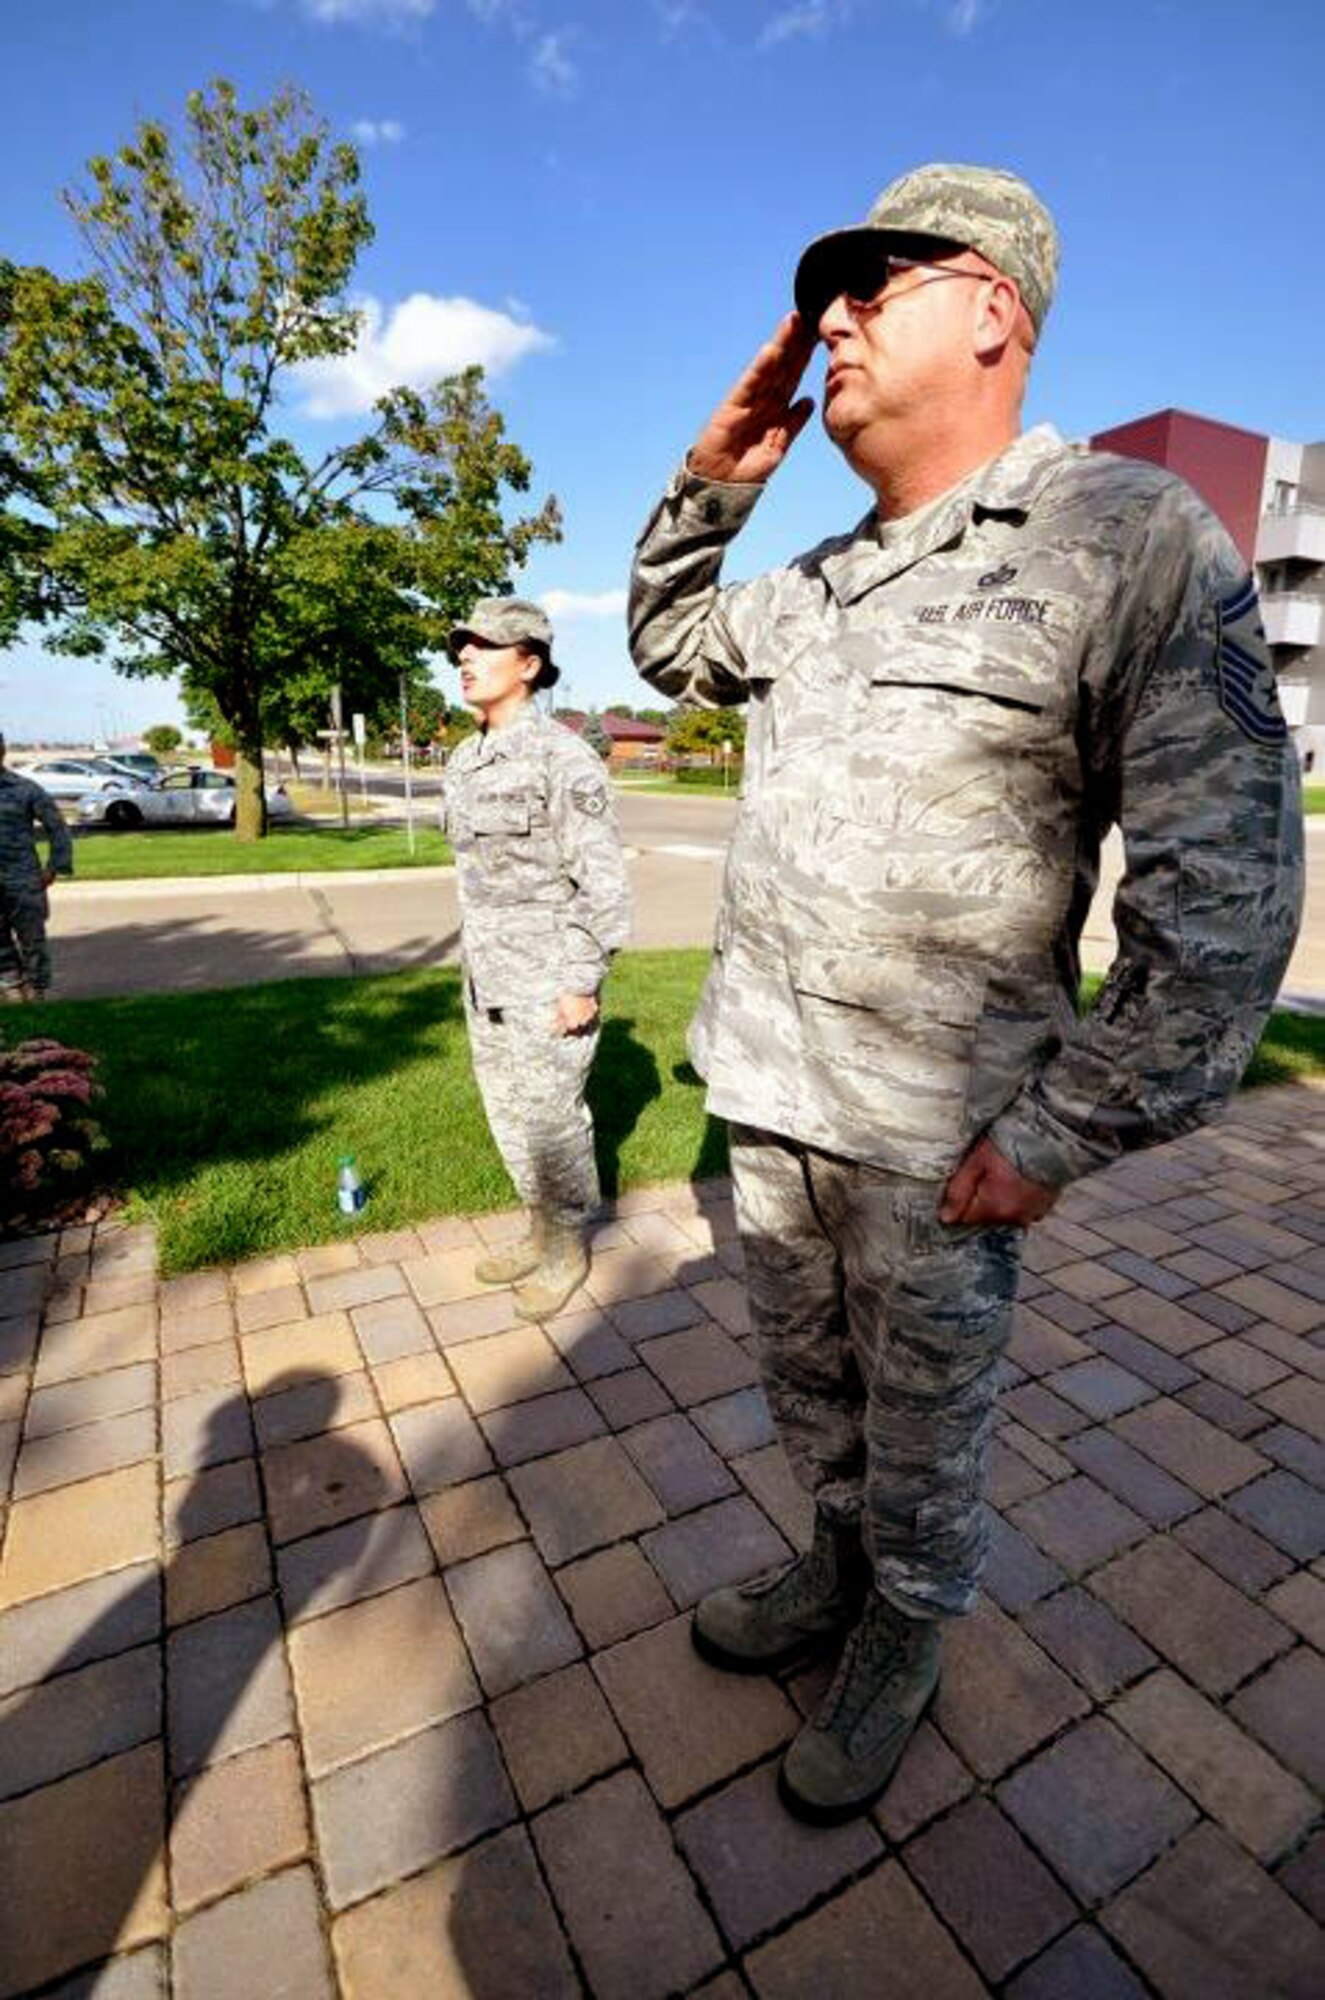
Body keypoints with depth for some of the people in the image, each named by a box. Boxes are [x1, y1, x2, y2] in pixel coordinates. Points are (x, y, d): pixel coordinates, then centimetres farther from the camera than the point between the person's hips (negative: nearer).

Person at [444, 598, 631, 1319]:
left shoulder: (562, 758, -15)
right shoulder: (468, 762, 10)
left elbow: (603, 882, -16)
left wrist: (583, 986, -18)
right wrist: (474, 964, 18)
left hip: (548, 981, -8)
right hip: (488, 978, 8)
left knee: (550, 1119, 4)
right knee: (509, 1113, 17)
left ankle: (568, 1249, 25)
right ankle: (541, 1231, 35)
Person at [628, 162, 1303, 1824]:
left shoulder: (1130, 541, -11)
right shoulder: (818, 587, 11)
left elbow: (1224, 895, -15)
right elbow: (666, 643, 28)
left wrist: (1061, 1133, -16)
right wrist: (711, 478, 11)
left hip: (933, 1134, -6)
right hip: (770, 1094, 7)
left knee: (921, 1418, 16)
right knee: (807, 1381, 23)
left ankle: (906, 1635, 44)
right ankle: (838, 1566, 50)